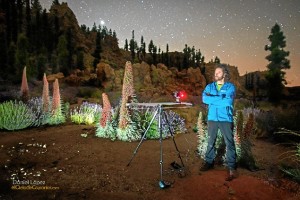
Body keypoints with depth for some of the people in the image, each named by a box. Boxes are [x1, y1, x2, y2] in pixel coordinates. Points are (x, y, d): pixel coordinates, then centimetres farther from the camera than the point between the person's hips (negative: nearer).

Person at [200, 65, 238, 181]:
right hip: (212, 118, 4)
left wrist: (212, 98, -11)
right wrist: (220, 99, -14)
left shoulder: (230, 87, 0)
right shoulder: (209, 86, 10)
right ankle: (209, 162, 28)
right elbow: (204, 99, -7)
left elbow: (228, 101, -16)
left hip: (226, 119, -3)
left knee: (229, 143, -4)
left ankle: (232, 168, 3)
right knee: (210, 141, 13)